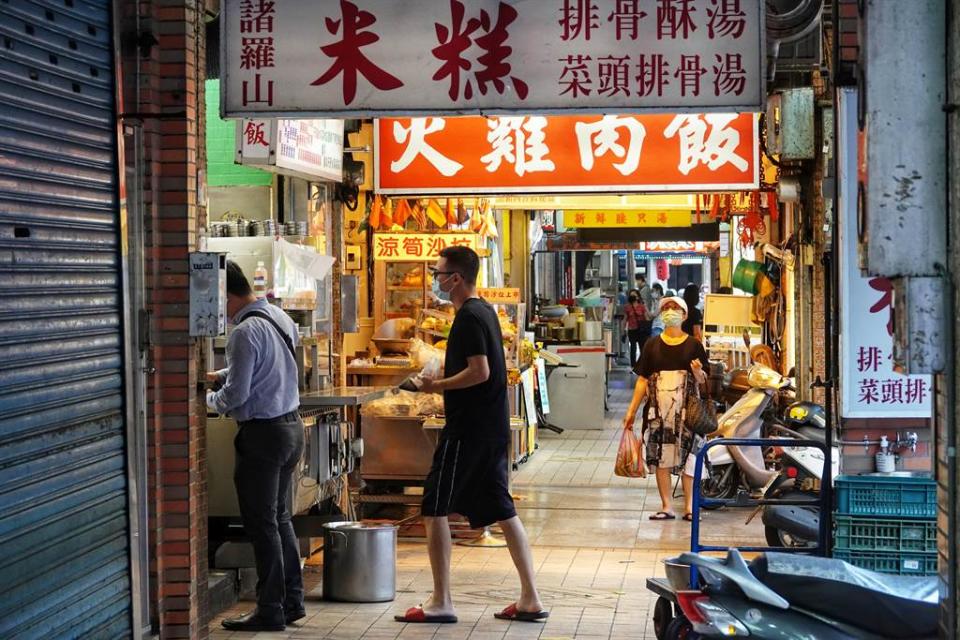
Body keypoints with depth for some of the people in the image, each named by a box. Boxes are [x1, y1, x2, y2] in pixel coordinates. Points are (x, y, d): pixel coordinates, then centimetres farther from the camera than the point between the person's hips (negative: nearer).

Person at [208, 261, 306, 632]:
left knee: (262, 524, 1)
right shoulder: (280, 317, 7)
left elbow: (235, 397, -18)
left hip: (262, 434, -9)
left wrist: (209, 399, 1)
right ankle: (292, 602, 23)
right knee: (280, 518, 17)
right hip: (291, 424, 9)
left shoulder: (245, 332, -20)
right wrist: (223, 375, 21)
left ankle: (270, 611, 7)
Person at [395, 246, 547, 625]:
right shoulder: (485, 311, 15)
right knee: (501, 510, 11)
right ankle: (530, 600, 11)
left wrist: (437, 386, -13)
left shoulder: (468, 317, -15)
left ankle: (441, 602, 0)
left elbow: (480, 371, -24)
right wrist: (443, 382, 15)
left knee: (434, 509, -2)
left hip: (468, 429, -10)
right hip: (493, 427, 10)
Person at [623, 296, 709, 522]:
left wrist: (697, 372, -17)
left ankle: (689, 506, 5)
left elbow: (703, 381, 6)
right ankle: (667, 507, 7)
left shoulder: (693, 345, 6)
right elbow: (642, 379, 9)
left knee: (688, 456, -2)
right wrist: (631, 410, 5)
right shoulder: (652, 345, 9)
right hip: (658, 410, 1)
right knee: (660, 458, 1)